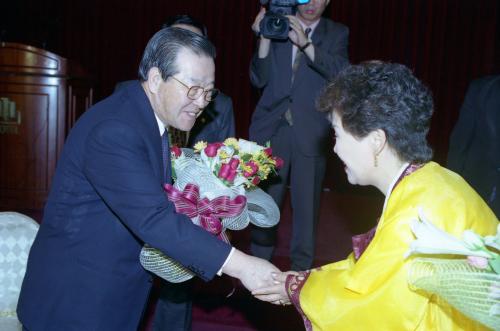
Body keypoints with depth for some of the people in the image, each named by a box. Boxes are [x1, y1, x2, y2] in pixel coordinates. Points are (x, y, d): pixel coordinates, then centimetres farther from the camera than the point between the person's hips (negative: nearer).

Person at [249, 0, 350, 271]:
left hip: (310, 132, -1)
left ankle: (300, 267, 17)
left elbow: (341, 73, -12)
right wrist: (265, 37, -12)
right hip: (272, 128, 1)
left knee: (306, 202, 3)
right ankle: (259, 261, 22)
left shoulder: (336, 33, 7)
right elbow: (259, 79, 1)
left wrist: (305, 43, -23)